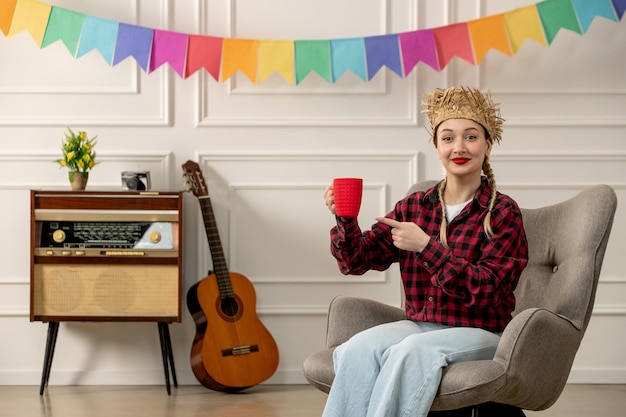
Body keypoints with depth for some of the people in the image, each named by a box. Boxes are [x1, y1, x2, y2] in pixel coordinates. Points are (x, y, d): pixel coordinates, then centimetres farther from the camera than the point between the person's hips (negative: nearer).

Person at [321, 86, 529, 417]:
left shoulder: (503, 212, -3)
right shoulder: (414, 207, 10)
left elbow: (484, 289, -13)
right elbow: (357, 261, 8)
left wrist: (426, 247, -21)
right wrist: (346, 221, -12)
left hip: (479, 333, -4)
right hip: (419, 325, 4)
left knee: (412, 350, -35)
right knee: (360, 347, -28)